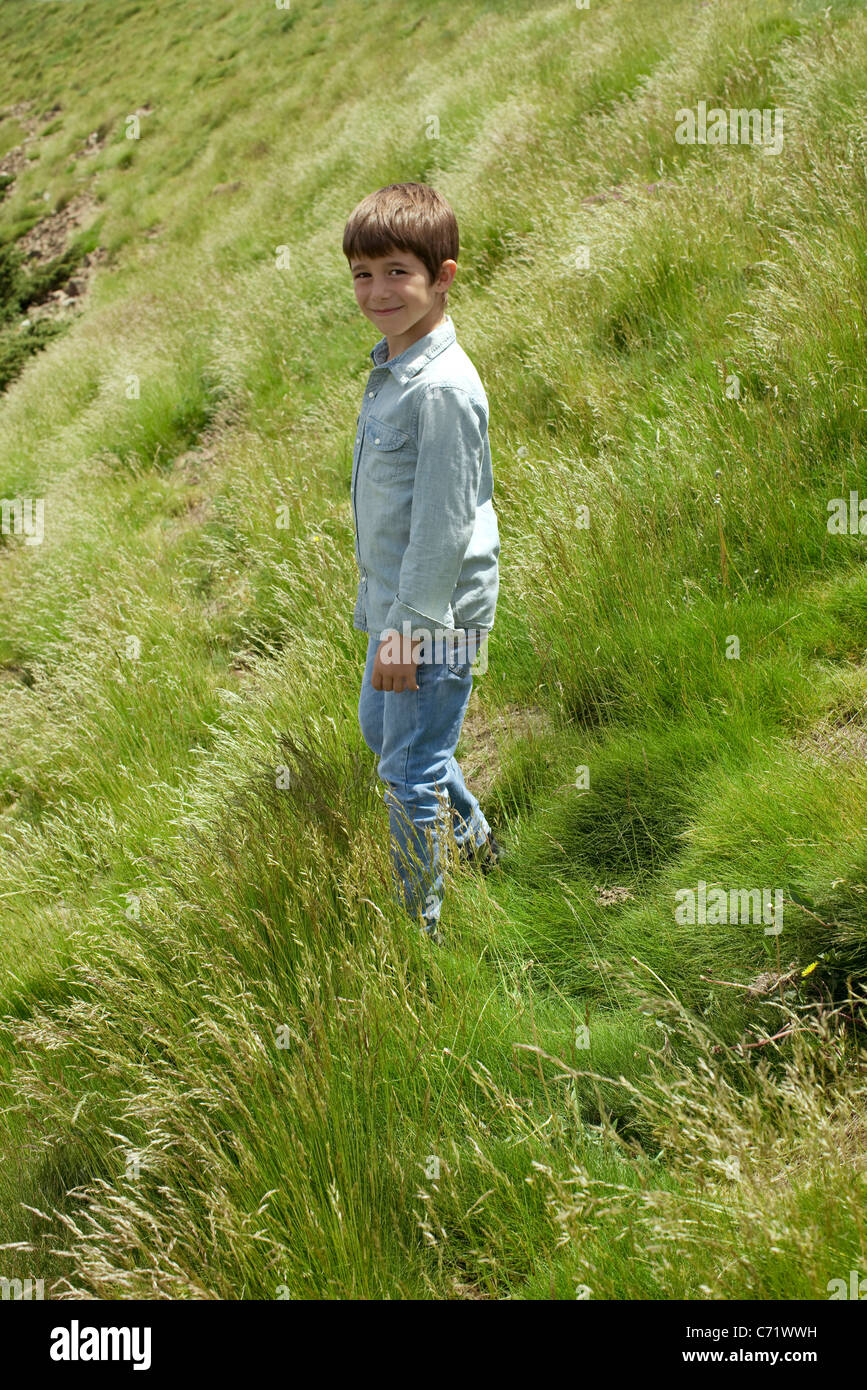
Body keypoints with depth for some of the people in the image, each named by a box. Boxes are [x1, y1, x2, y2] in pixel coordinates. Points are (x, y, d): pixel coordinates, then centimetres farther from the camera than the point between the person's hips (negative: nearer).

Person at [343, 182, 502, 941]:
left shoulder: (442, 388, -24)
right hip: (397, 601, 10)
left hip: (434, 617, -10)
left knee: (411, 771, 2)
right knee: (379, 729, 27)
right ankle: (472, 839, 48)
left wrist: (407, 630, -21)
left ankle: (419, 926, 21)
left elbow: (442, 524, -24)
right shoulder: (392, 365, 7)